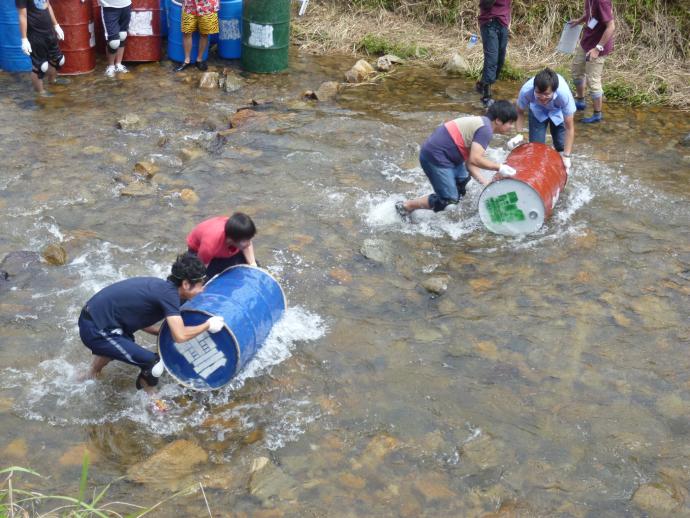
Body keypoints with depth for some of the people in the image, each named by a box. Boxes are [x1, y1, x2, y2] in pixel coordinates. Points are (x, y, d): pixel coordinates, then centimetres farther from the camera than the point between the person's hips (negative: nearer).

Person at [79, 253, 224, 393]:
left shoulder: (160, 286, 8)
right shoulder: (169, 293, -18)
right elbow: (180, 336, -25)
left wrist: (165, 332, 16)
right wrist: (207, 325, -11)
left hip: (94, 316, 10)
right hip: (96, 331, -10)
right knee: (152, 363, -9)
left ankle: (91, 377, 58)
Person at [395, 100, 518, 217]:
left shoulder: (480, 124, 15)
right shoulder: (485, 129, -15)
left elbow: (469, 162, 11)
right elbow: (475, 159, -24)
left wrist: (485, 183, 3)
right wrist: (500, 167, -12)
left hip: (438, 152, 11)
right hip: (435, 157, -11)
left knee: (463, 179, 25)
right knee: (449, 199, -3)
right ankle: (405, 206, 6)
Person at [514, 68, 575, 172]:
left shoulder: (564, 93, -43)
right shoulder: (526, 90, -40)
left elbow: (569, 128, -33)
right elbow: (520, 112, -17)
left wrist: (566, 156, -35)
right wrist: (518, 134, -31)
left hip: (558, 111, -1)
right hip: (537, 109, 1)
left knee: (561, 146, -4)